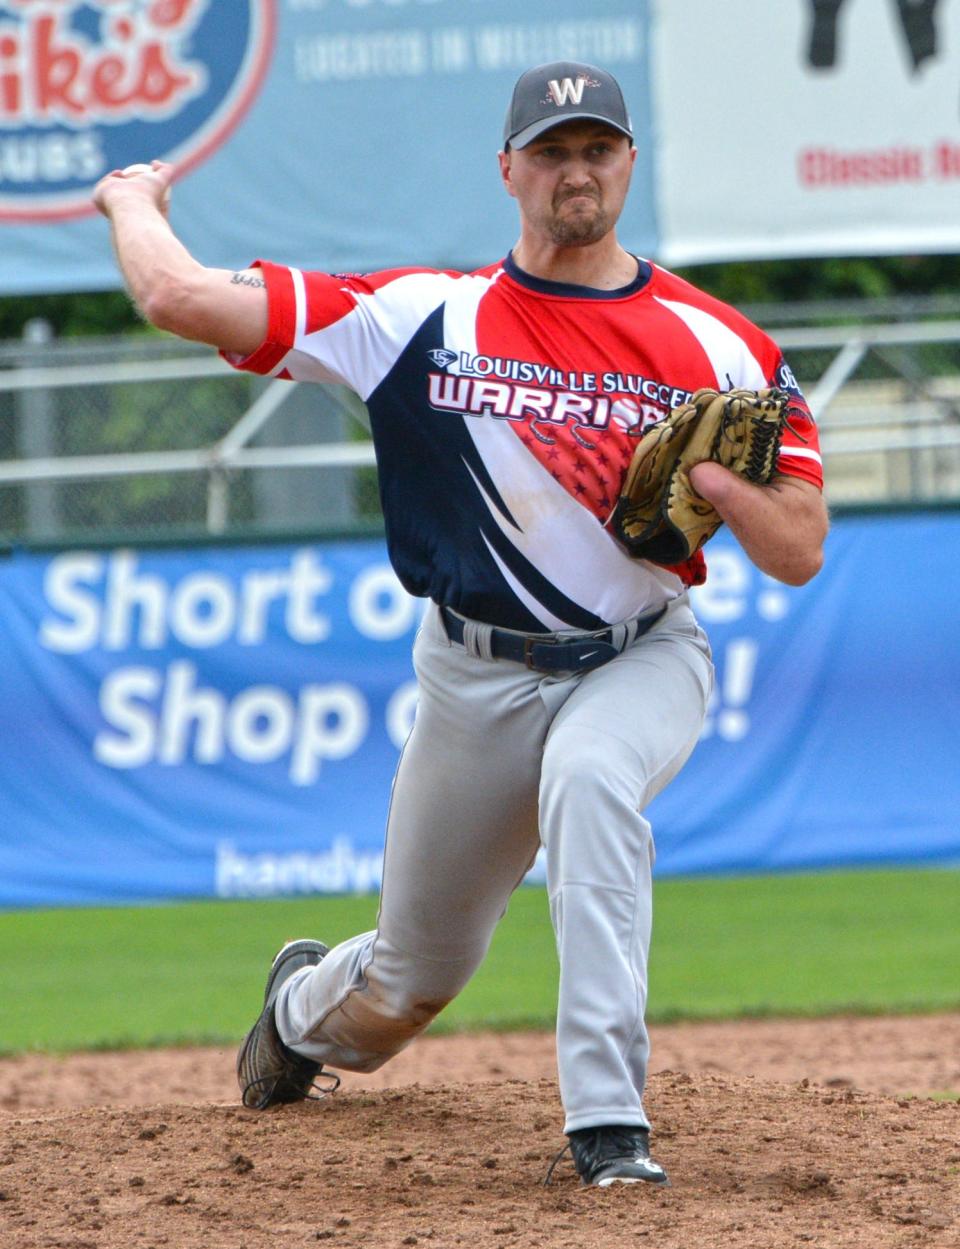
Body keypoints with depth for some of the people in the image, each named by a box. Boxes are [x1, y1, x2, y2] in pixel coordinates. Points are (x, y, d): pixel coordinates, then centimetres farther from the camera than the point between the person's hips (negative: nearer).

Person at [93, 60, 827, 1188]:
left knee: (589, 773, -38)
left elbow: (800, 554, -8)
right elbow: (179, 298, -13)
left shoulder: (715, 348, -7)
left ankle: (608, 1120, -38)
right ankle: (306, 1003, 55)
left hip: (642, 662, -1)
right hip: (477, 675, 1)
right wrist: (134, 203, 6)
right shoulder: (425, 319, -9)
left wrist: (715, 481, -26)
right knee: (414, 978, 14)